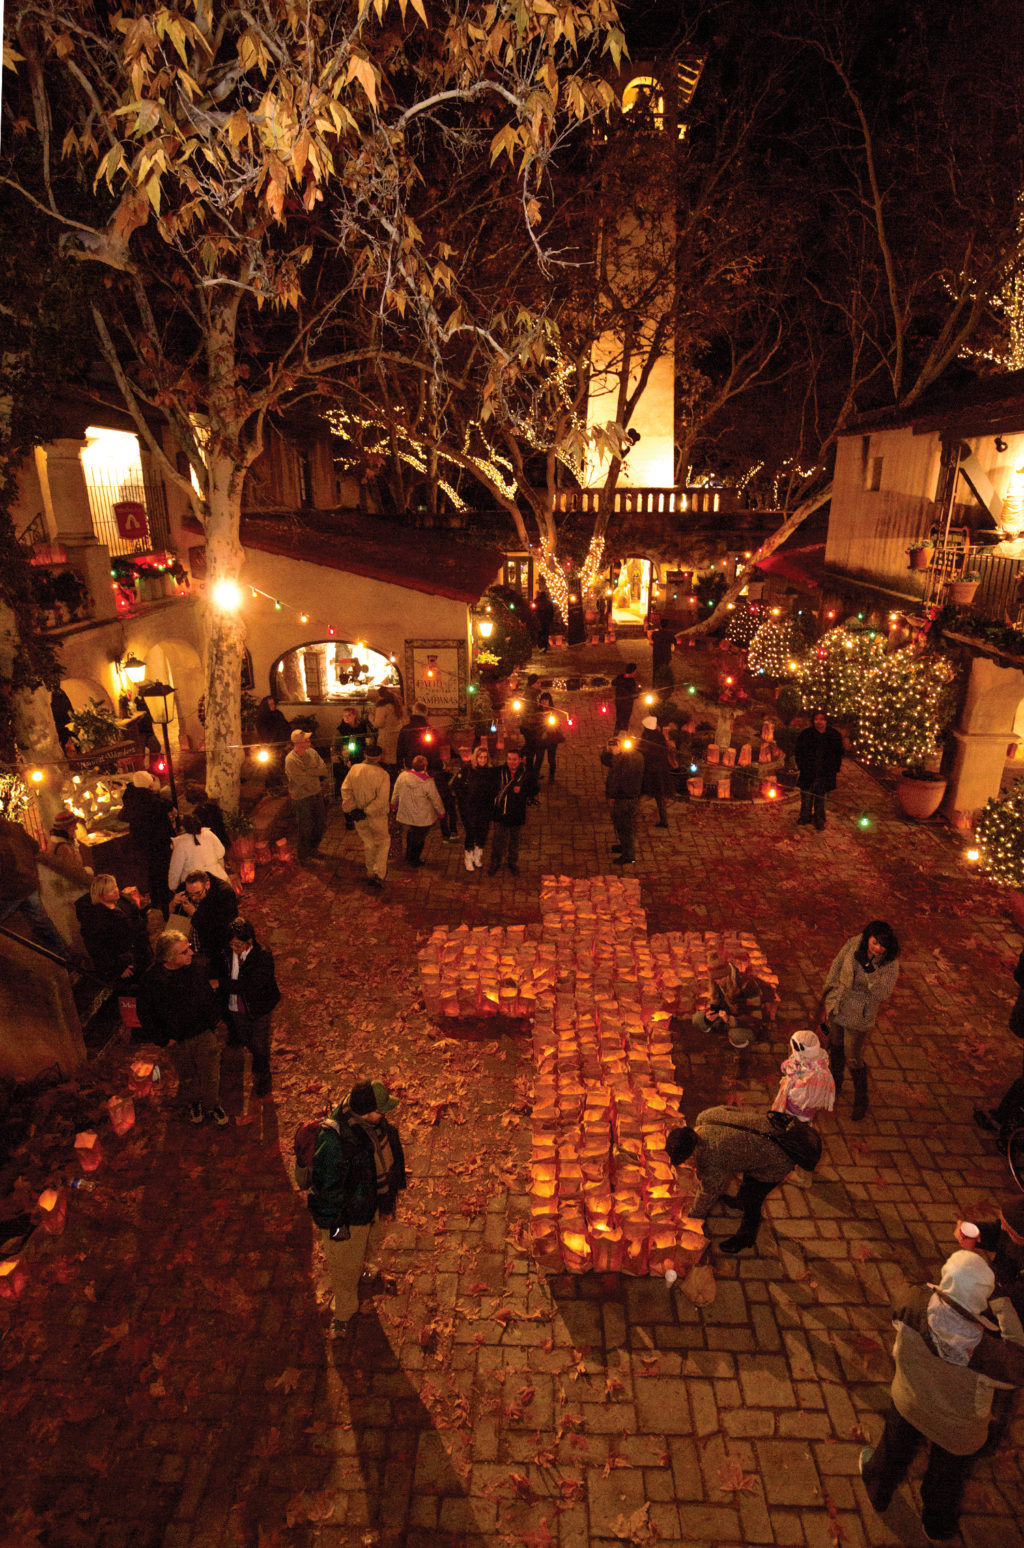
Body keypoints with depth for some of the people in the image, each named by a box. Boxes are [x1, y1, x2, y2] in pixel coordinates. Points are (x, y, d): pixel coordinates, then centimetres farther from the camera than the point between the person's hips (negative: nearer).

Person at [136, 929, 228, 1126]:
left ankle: (212, 1105, 43)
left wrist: (212, 1020, 9)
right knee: (187, 1077, 22)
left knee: (210, 1074, 16)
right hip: (179, 1040, -2)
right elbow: (144, 1014, -11)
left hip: (205, 1034, 2)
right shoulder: (152, 981, -26)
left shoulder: (196, 965, -16)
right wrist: (163, 1040, -7)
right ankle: (192, 1103, 51)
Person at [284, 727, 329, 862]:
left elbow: (324, 770, -6)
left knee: (321, 823, 18)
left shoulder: (312, 752, -1)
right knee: (306, 828, 6)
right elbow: (301, 780, -25)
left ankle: (313, 849, 42)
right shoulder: (290, 760, -21)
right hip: (302, 799, -6)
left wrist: (308, 772, -19)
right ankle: (303, 857, 27)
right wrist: (316, 772, -13)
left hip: (316, 794, 6)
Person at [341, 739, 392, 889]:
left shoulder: (354, 769, -6)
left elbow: (345, 790, -8)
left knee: (369, 844, 22)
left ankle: (370, 874, 32)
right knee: (383, 843, 17)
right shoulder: (383, 774, -17)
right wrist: (367, 811, -18)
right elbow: (382, 800, -23)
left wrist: (351, 809, -10)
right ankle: (379, 875, 5)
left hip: (359, 819, 3)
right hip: (377, 817, -3)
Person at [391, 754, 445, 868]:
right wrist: (441, 812, 3)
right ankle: (414, 860, 28)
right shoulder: (427, 782, -23)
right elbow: (436, 799, -14)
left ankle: (408, 857, 36)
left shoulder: (402, 776, -10)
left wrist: (394, 804, 23)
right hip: (422, 819, -4)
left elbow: (395, 793, 5)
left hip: (405, 815, 4)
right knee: (419, 839, 16)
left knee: (410, 837, 25)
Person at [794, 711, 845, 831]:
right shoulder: (806, 734, -3)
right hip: (807, 771, 0)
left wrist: (836, 770, 7)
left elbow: (838, 754, 10)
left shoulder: (834, 735, 0)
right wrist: (800, 767, 0)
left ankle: (819, 820, 21)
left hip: (825, 773, 0)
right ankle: (804, 818, 23)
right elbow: (798, 751, 5)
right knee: (806, 796, 6)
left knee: (821, 797, 7)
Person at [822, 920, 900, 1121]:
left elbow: (882, 993, -27)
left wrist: (869, 970, -42)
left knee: (854, 1058, 6)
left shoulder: (890, 963, -22)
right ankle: (836, 1084, 48)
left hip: (861, 1014, -4)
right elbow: (837, 966, -1)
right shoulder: (854, 943, -15)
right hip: (838, 1005, 4)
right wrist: (829, 997, 5)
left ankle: (861, 1101, 30)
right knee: (835, 1046, 22)